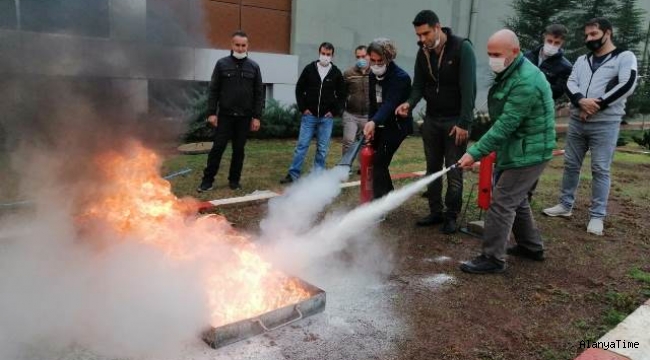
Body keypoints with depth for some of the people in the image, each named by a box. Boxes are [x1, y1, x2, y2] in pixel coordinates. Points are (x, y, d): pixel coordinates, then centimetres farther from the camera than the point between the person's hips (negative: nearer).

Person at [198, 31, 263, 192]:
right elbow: (213, 90, 1)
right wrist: (211, 112, -6)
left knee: (239, 149, 7)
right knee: (217, 148, 0)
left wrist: (256, 116, -2)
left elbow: (259, 93, 4)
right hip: (225, 115, -1)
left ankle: (234, 180, 19)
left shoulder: (254, 67, 4)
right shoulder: (222, 64, 1)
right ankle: (208, 180, 8)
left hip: (244, 117, 1)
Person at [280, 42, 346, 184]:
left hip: (326, 117, 1)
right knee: (301, 145, 0)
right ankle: (293, 174, 6)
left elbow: (342, 95, 8)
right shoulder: (309, 69, 0)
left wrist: (334, 111, -1)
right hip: (309, 115, 0)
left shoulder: (336, 73, 1)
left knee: (322, 148, 6)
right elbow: (299, 89, 5)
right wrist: (303, 108, -2)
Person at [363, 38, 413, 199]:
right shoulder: (373, 76, 4)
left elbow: (390, 103, -34)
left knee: (379, 163, -17)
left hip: (396, 125, -8)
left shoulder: (401, 77, -20)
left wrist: (373, 122, -49)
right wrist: (371, 124, 0)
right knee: (374, 162, 10)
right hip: (379, 125, 8)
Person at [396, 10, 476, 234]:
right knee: (433, 168, 11)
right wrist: (410, 103, -16)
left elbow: (468, 88, -18)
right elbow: (419, 85, 6)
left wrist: (463, 123, -22)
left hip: (455, 121, -5)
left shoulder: (462, 48, -14)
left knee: (454, 171, 1)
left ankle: (451, 216, 13)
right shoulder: (423, 52, 3)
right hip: (431, 119, 5)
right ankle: (435, 212, 23)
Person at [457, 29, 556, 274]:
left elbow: (506, 124, -27)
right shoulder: (510, 73, 9)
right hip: (517, 148, 10)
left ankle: (492, 258, 0)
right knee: (516, 198, 19)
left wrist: (475, 153, -26)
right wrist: (491, 149, 12)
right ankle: (531, 246, 33)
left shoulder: (526, 82, -24)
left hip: (528, 152, -10)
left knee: (502, 202, -8)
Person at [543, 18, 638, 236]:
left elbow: (627, 86, -14)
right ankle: (565, 205, 24)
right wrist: (581, 101, -18)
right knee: (571, 164, 11)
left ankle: (597, 216, 6)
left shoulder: (625, 57, 0)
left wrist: (596, 106, -16)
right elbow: (570, 84, 2)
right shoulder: (582, 60, 15)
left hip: (605, 123, -5)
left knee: (600, 169, -2)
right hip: (576, 121, 5)